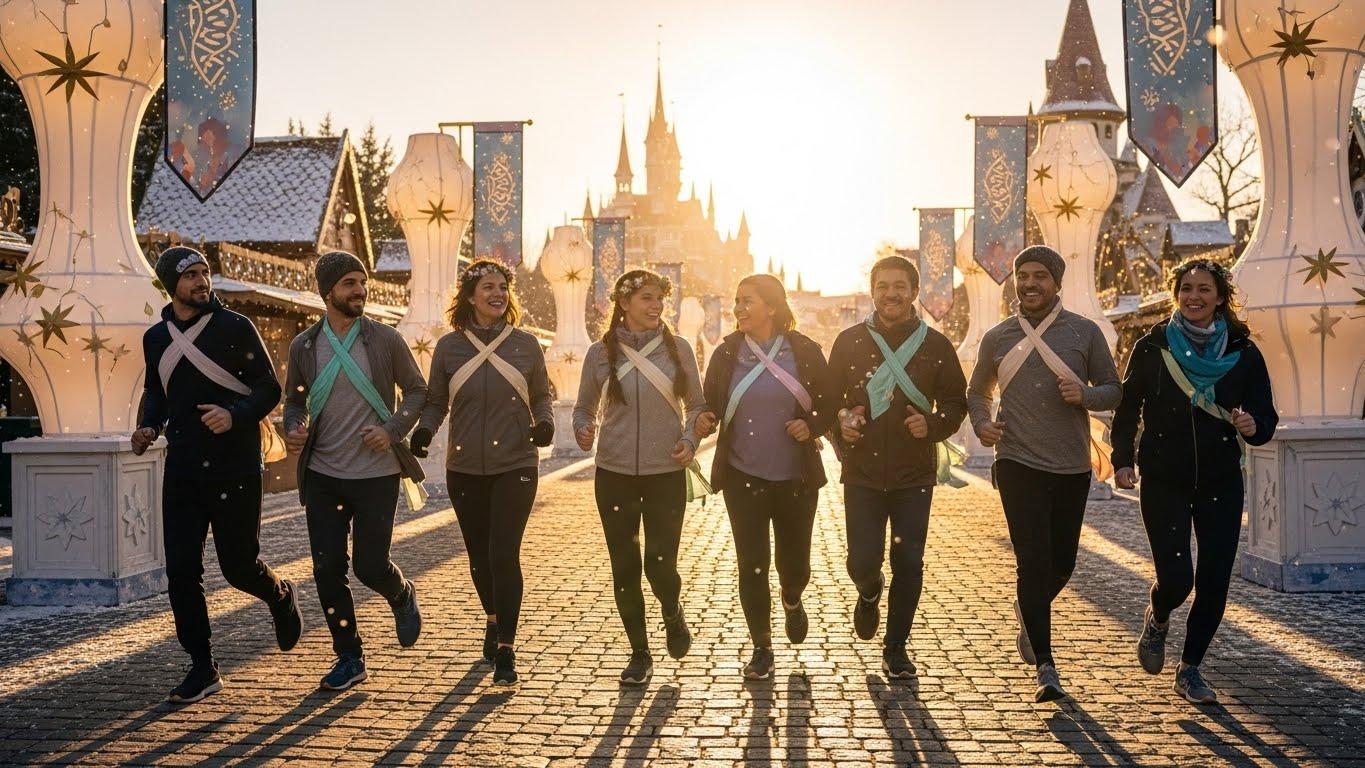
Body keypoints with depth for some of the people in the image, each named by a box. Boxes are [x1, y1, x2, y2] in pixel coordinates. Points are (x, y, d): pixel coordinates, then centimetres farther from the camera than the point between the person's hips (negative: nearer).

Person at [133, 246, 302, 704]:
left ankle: (281, 597, 35)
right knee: (181, 572, 0)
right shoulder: (156, 338, 9)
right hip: (182, 471, 4)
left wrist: (236, 415, -20)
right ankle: (202, 669, 12)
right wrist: (150, 426, 5)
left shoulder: (235, 328, -3)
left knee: (240, 566, 0)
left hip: (236, 469, -4)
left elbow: (269, 389, -2)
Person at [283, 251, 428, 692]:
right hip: (323, 476, 3)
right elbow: (294, 399, 16)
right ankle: (349, 658, 20)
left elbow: (417, 390, 4)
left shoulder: (385, 340, -3)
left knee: (370, 566, -2)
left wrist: (393, 430, -12)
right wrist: (293, 429, -6)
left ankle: (402, 597, 34)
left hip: (375, 474, -2)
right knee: (327, 569, 4)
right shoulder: (304, 346, 3)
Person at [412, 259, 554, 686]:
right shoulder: (449, 347, 4)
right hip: (465, 469, 2)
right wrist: (424, 430, -9)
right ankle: (494, 619, 39)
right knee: (479, 555, 12)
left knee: (504, 554, -11)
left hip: (516, 466, -2)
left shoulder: (525, 345, 3)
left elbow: (542, 396, 13)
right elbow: (436, 401, 11)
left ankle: (505, 651, -5)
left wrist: (545, 423, -7)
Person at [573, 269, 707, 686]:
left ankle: (673, 613, 31)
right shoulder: (601, 352, 1)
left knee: (661, 564, -4)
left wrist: (690, 440, -8)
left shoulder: (678, 348, 1)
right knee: (625, 568, 6)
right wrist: (582, 430, -11)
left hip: (666, 473, -1)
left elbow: (697, 404, 9)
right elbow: (584, 407, 10)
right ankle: (640, 653, 22)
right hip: (615, 474, 1)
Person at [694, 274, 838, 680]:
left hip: (796, 477, 0)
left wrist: (812, 426, -13)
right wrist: (705, 420, -15)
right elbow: (710, 403, 7)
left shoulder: (805, 352, -3)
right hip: (743, 477, 1)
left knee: (794, 562, 9)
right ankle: (761, 648, 15)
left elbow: (830, 403, 5)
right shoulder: (727, 353, 0)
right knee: (752, 565, 0)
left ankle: (792, 600, 45)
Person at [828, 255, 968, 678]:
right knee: (863, 561, -4)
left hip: (915, 475, 0)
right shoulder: (849, 342, 3)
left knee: (908, 564, 2)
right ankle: (869, 594, 34)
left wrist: (933, 425, -13)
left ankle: (896, 647, 20)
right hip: (862, 473, 0)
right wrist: (840, 423, -12)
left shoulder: (935, 345, 3)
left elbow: (956, 403, 8)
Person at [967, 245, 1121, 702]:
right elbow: (977, 391, 19)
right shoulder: (997, 338, 7)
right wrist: (981, 424, -1)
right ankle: (1045, 667, -3)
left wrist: (1085, 394, -15)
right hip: (1018, 464, -1)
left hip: (1072, 467, 1)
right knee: (1033, 562, -10)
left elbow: (1114, 390, 7)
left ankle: (1028, 614, 42)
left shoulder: (1084, 333, 4)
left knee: (1062, 563, 10)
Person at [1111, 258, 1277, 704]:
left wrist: (1254, 427, -19)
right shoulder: (1152, 348, 0)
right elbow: (1128, 409, 5)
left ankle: (1190, 669, 21)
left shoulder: (1243, 353, 2)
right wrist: (1123, 460, -6)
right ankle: (1157, 621, 25)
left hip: (1220, 484, 2)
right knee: (1176, 577, -11)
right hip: (1163, 482, -2)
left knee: (1214, 582, 2)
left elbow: (1266, 417, 4)